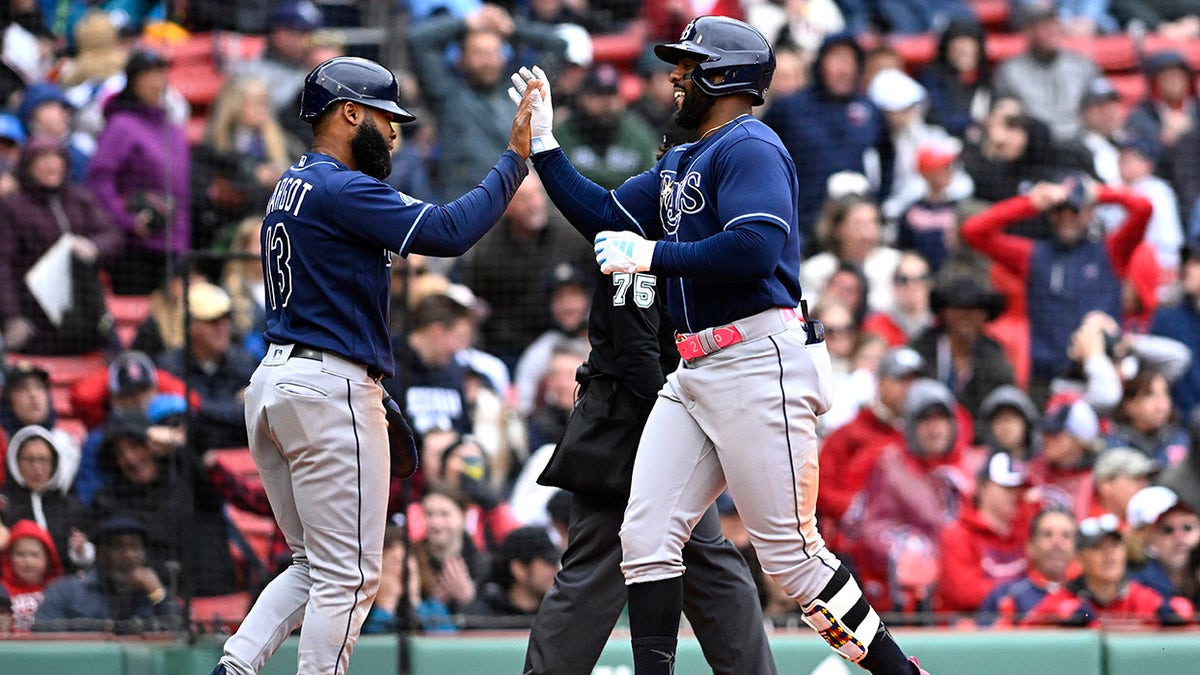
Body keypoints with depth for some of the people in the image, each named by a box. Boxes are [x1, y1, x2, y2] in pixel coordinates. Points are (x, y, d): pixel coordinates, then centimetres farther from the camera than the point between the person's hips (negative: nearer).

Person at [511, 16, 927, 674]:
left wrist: (652, 255, -14)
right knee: (645, 538, 1)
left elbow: (756, 248, -22)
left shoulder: (749, 147, -8)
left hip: (759, 364, -10)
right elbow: (604, 217, 23)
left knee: (790, 551, -9)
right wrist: (542, 143, 17)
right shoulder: (679, 165, 22)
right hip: (695, 371, 10)